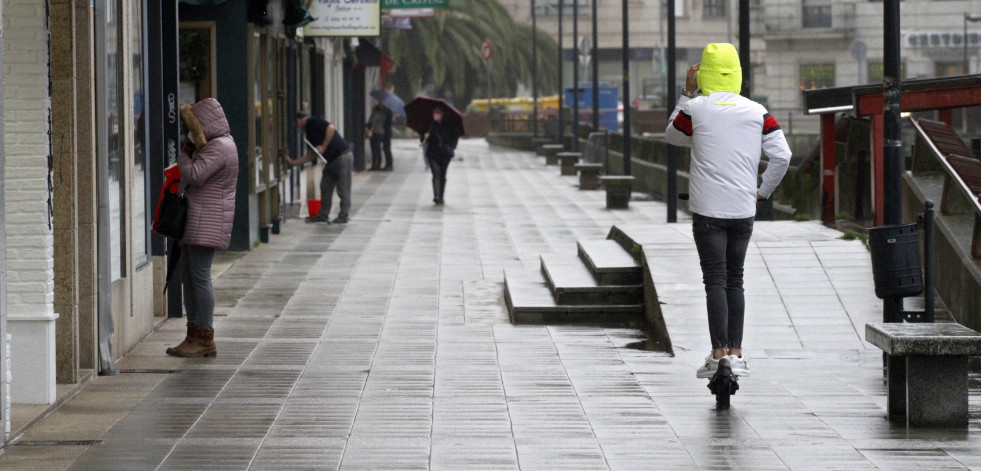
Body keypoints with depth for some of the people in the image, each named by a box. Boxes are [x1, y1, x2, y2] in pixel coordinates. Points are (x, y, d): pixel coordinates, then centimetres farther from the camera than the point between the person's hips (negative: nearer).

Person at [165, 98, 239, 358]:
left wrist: (183, 155, -6)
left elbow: (194, 175, -22)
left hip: (208, 220, -11)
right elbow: (193, 176, 23)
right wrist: (188, 153, 9)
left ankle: (205, 339, -8)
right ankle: (194, 335, 15)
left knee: (199, 276, -10)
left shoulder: (219, 147, -14)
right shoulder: (213, 145, 19)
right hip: (196, 219, 11)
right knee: (187, 276, 11)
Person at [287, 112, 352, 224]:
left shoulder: (313, 121, -8)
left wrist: (323, 147, -19)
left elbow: (331, 128, -22)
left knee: (343, 189, -3)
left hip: (343, 157, -10)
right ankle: (323, 215, 19)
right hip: (331, 160, 10)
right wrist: (293, 162, 14)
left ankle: (343, 216, 2)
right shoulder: (309, 133, 18)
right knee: (325, 188, 12)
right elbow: (310, 155, 17)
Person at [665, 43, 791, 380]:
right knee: (735, 279, 14)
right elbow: (782, 155, -2)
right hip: (744, 210, 3)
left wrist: (687, 93, 16)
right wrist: (764, 191, 10)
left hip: (708, 210, -3)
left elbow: (673, 136, 14)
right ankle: (736, 353, 14)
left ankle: (719, 353, -12)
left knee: (715, 280, -4)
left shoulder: (695, 109, -6)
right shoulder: (757, 112, 2)